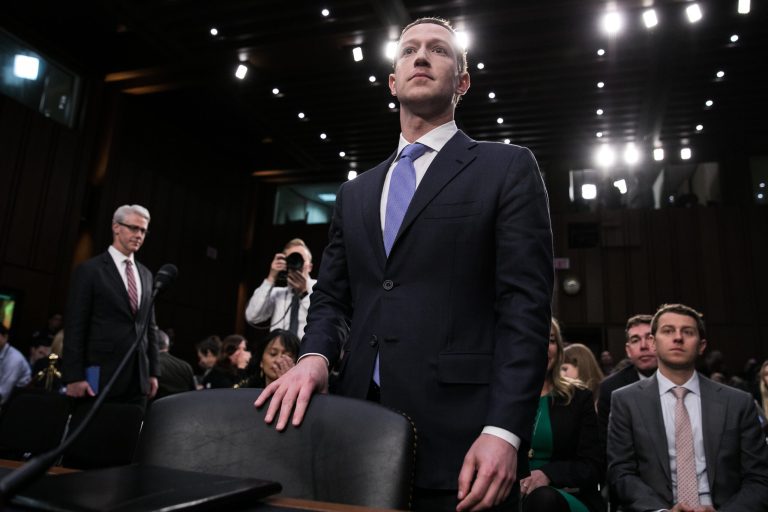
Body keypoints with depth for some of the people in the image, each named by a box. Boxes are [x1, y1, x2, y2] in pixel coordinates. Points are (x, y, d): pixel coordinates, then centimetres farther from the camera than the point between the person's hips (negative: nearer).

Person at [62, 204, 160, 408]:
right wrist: (74, 376, -11)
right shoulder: (90, 270, -2)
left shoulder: (146, 274, 14)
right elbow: (75, 326, -6)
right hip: (101, 376, -5)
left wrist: (153, 371, 11)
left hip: (138, 378, 5)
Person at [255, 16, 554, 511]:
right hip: (361, 430, 5)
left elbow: (526, 304, -7)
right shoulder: (355, 192, 17)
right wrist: (316, 355, -7)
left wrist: (504, 430, -16)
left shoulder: (508, 168, 2)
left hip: (459, 434, -4)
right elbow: (332, 296, 14)